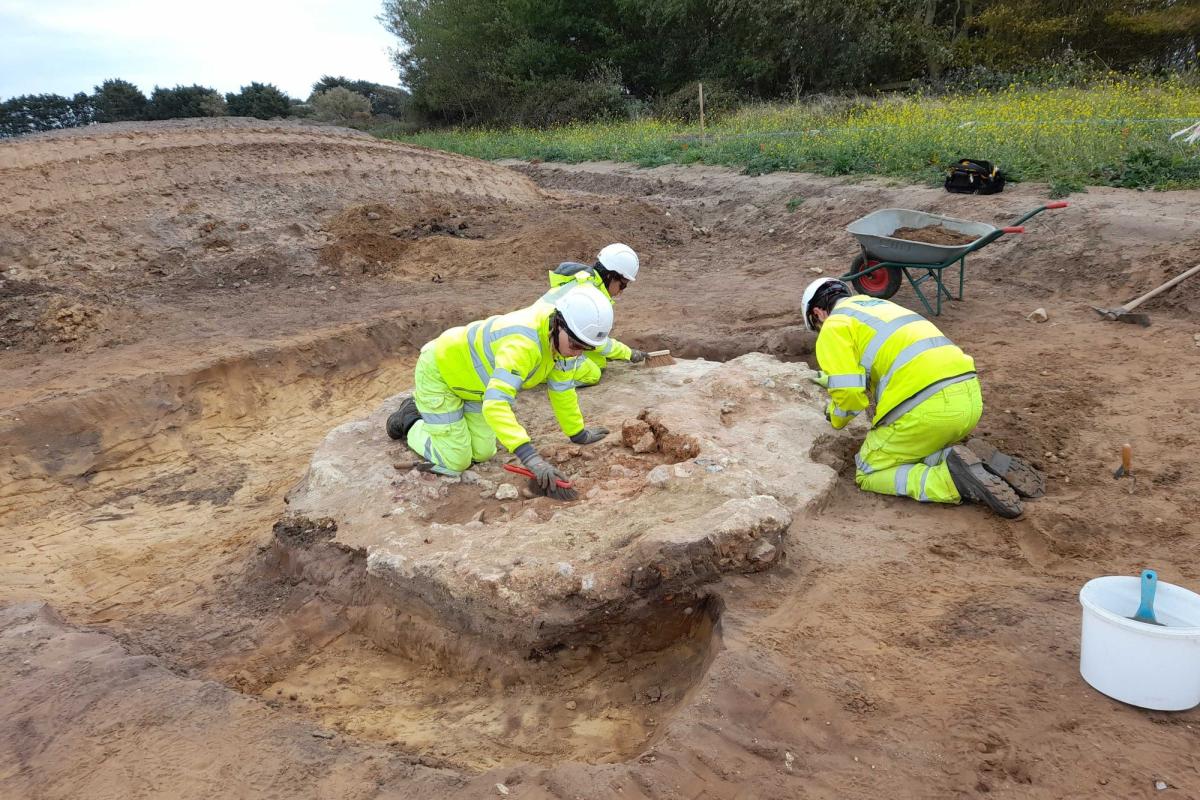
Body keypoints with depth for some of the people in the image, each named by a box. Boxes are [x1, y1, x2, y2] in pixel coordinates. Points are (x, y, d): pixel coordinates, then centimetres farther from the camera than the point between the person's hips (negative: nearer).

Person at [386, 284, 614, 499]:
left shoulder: (563, 337, -15)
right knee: (455, 462, -8)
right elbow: (495, 404, -51)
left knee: (483, 453, 7)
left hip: (471, 376, 8)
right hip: (438, 371, -8)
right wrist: (531, 457, -58)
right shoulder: (522, 342, -42)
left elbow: (562, 389, 2)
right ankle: (410, 421, 18)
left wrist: (578, 433, 8)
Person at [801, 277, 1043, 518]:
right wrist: (831, 377, 58)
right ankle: (979, 461, 5)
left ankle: (953, 480, -12)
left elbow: (850, 394, -6)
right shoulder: (880, 307, 31)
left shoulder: (833, 328, 5)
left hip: (927, 407, -8)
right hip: (969, 396, 8)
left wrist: (836, 415, 17)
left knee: (869, 474, 10)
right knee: (914, 453, 31)